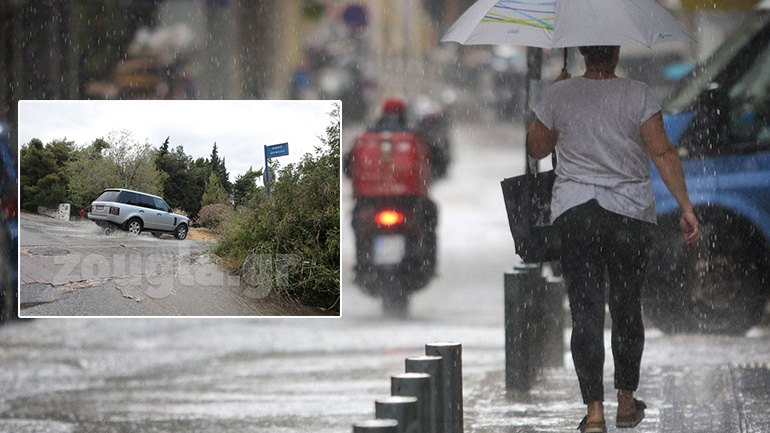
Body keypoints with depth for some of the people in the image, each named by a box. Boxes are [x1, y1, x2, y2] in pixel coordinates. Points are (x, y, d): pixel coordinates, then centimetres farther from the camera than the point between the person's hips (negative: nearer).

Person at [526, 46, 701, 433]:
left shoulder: (559, 95, -2)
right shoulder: (638, 95, -6)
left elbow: (536, 148, 12)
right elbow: (663, 153, -12)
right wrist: (686, 208, -12)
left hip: (573, 212, 0)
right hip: (631, 213, 0)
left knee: (585, 313, -2)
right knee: (627, 309, 15)